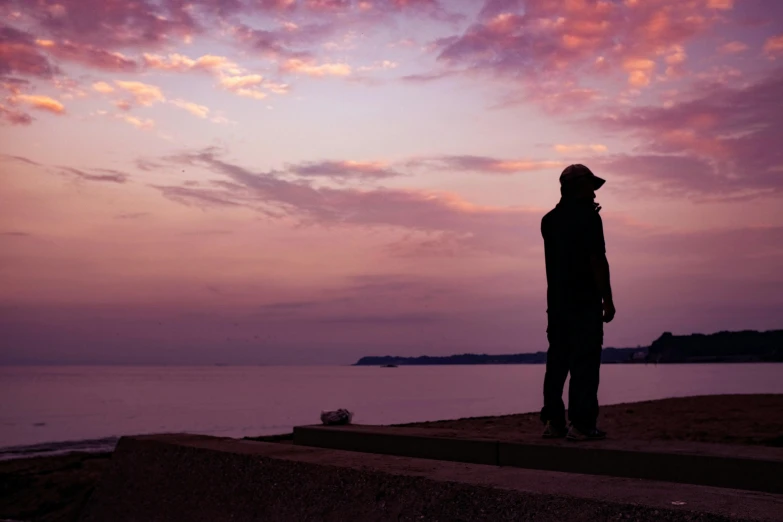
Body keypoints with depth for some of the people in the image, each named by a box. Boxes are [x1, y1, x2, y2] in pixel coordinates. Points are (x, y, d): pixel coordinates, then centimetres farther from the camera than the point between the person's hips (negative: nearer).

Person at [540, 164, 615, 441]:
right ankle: (581, 424, -5)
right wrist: (608, 299, -10)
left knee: (557, 361, 9)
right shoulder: (589, 217, -8)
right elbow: (597, 260, -14)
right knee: (585, 362, -5)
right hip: (585, 302, -7)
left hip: (556, 301, 7)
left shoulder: (549, 220, 13)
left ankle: (553, 422, 10)